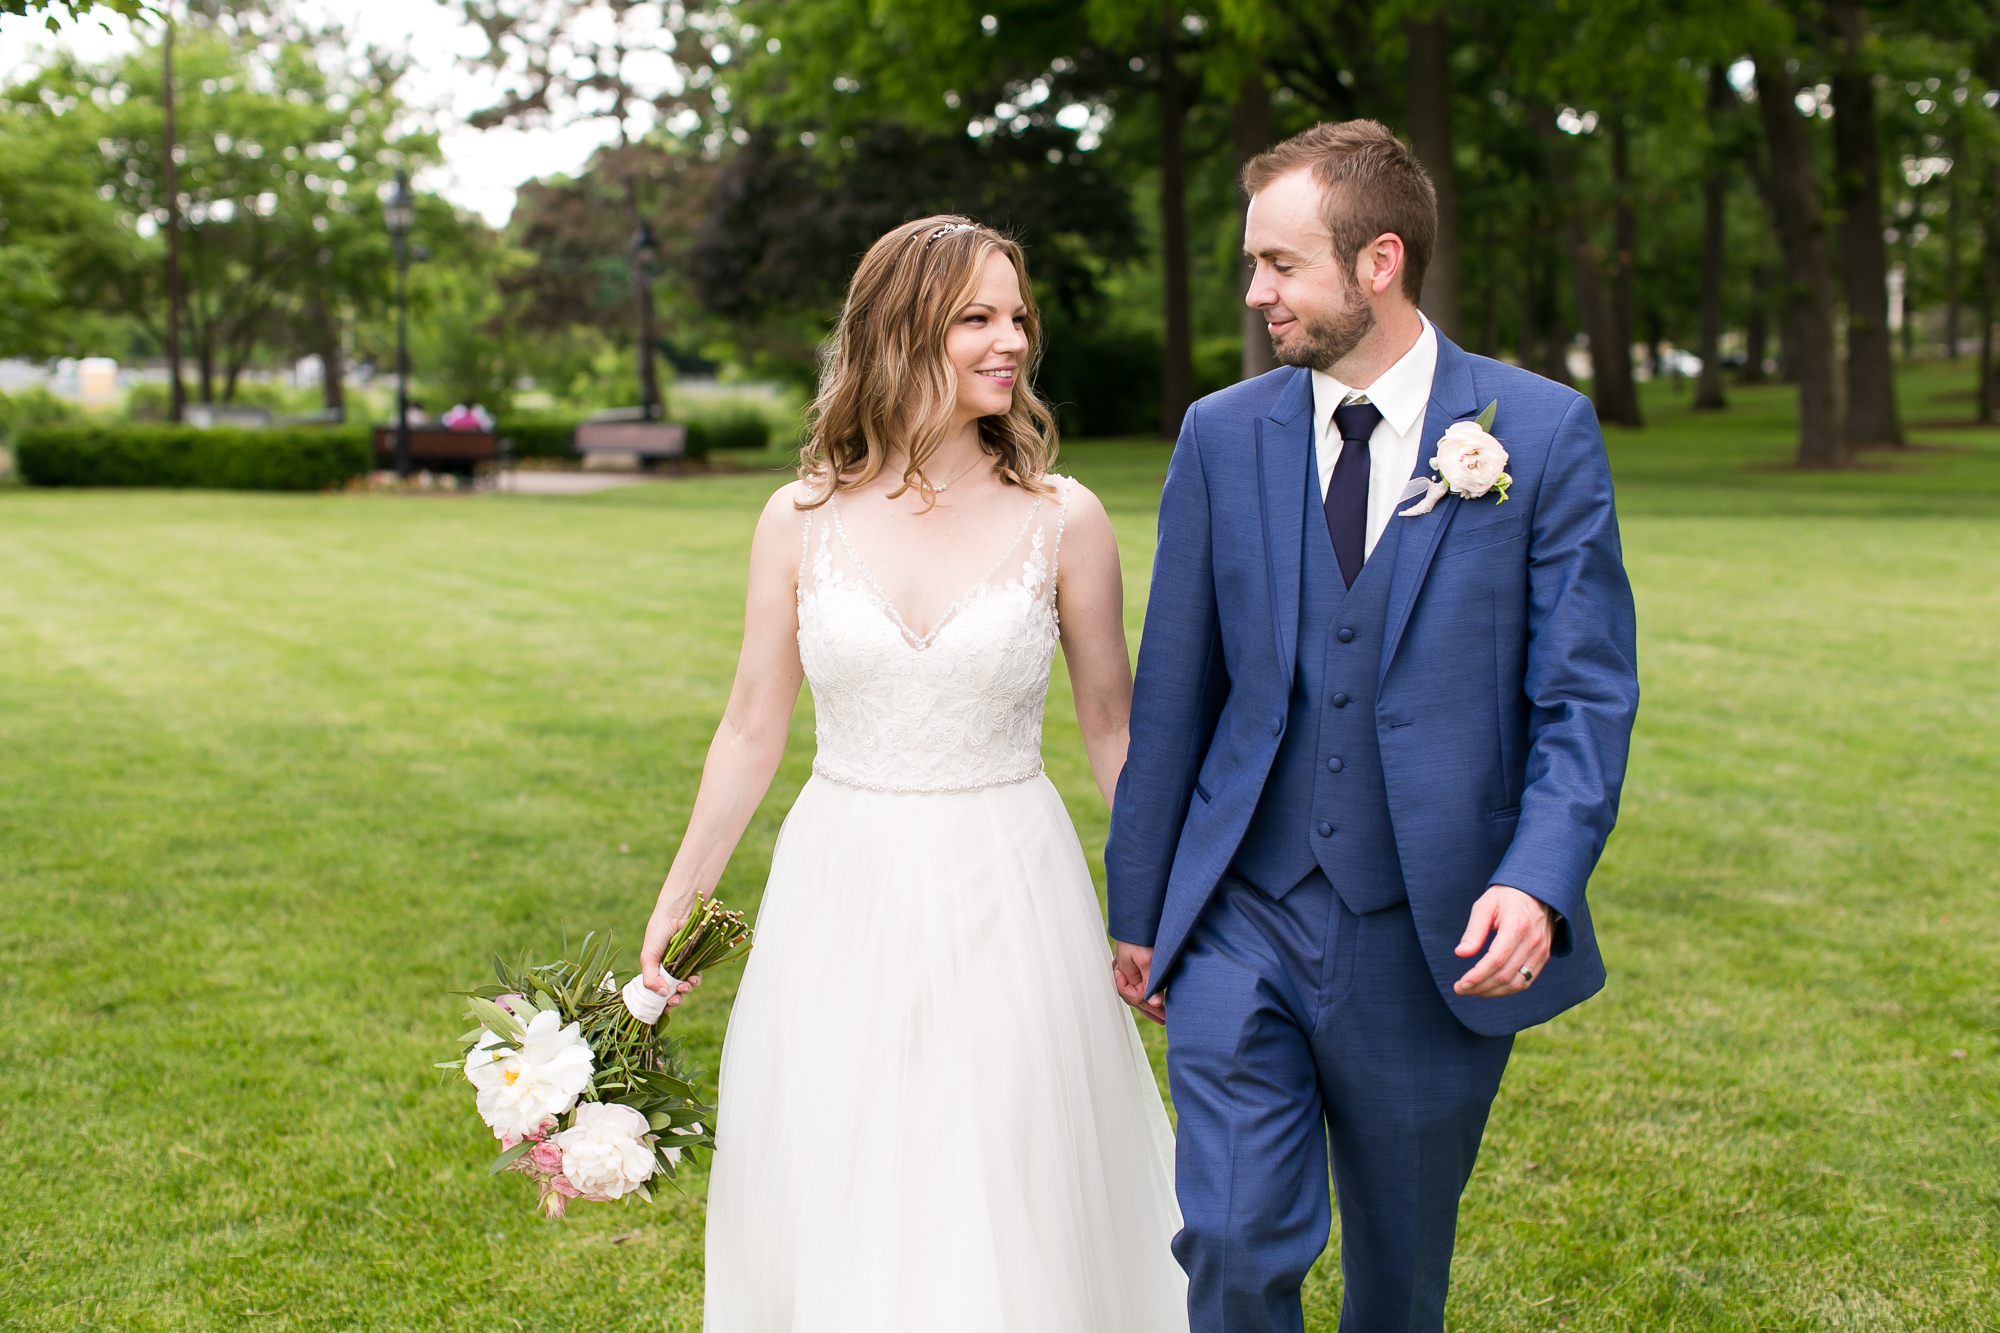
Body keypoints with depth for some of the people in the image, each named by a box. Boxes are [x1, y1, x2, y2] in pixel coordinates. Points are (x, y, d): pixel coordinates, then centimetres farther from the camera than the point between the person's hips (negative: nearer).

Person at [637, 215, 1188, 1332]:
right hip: (844, 892, 1)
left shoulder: (1063, 520, -4)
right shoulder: (803, 521, -1)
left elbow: (1111, 727, 4)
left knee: (1011, 1215, 7)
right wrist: (680, 899, 11)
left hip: (1007, 894, -1)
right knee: (834, 1208, 11)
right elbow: (753, 731, 7)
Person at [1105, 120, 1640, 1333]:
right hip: (1243, 924, 1)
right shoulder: (1222, 435, 2)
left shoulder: (1545, 433, -5)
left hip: (1441, 939, -1)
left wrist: (1540, 880, -21)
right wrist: (1139, 906, 10)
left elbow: (1587, 693, -5)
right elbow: (1173, 689, 7)